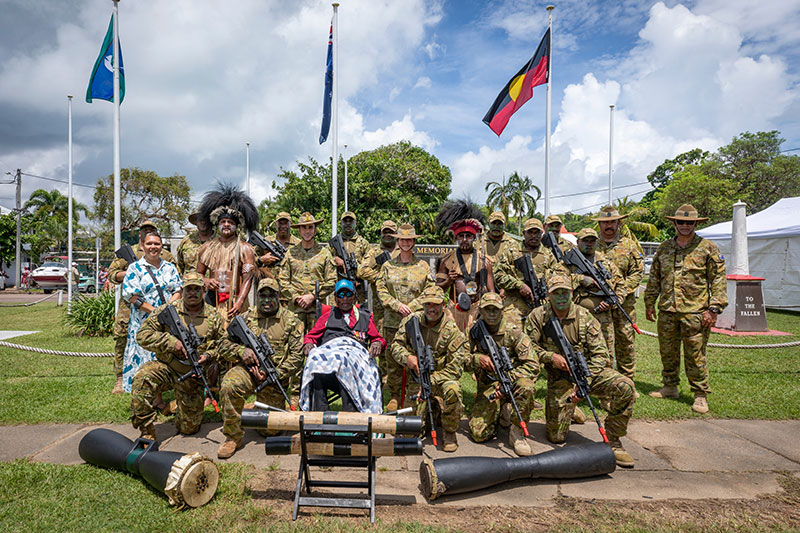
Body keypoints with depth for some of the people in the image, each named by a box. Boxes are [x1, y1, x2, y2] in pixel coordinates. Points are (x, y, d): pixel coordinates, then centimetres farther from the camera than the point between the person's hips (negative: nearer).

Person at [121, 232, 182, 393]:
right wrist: (155, 311, -13)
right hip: (144, 323, -3)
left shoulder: (170, 267, 12)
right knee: (144, 356, -3)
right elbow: (131, 297, -6)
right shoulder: (135, 268, 1)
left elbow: (178, 290, 7)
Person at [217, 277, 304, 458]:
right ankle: (233, 436, -13)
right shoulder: (247, 317, 5)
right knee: (228, 386, -32)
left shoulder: (291, 321, -2)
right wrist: (241, 351, -12)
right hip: (248, 369, 2)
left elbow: (296, 356, -6)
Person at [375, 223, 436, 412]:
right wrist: (397, 305, -9)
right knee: (393, 359, 5)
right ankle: (394, 396, 18)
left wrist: (412, 306, -8)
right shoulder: (388, 266, 9)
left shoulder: (423, 266, 7)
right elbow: (381, 289, 4)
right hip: (392, 320, 1)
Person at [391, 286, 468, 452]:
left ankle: (449, 433, -10)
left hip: (441, 378, -2)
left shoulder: (452, 330, -13)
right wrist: (407, 357, -21)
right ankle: (430, 408, 25)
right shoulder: (412, 320, -3)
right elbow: (396, 345, 2)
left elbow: (455, 368, -14)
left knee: (452, 390, -38)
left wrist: (429, 381, -23)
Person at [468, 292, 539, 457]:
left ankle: (517, 431, -15)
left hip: (511, 381, -2)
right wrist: (477, 358, -16)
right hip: (488, 386, 2)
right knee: (479, 434, -14)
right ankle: (497, 414, 20)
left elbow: (532, 365, -16)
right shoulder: (475, 332, 0)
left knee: (526, 385, -38)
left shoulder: (513, 332, -10)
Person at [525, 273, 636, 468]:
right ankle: (566, 409, 29)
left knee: (625, 387, -28)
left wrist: (585, 382, -20)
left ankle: (613, 441, -8)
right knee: (556, 437, -7)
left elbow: (601, 354, -9)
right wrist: (550, 356, -17)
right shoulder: (537, 316, -4)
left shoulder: (584, 317, -7)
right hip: (559, 379, 0)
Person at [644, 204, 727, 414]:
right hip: (667, 311, 4)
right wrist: (649, 302, 14)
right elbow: (654, 277, 18)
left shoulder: (707, 248, 0)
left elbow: (718, 280, -2)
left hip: (695, 312, -4)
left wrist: (714, 309, -10)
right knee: (667, 353, 13)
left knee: (695, 356, 1)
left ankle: (701, 395, 13)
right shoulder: (664, 248, 12)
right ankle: (670, 387, 28)